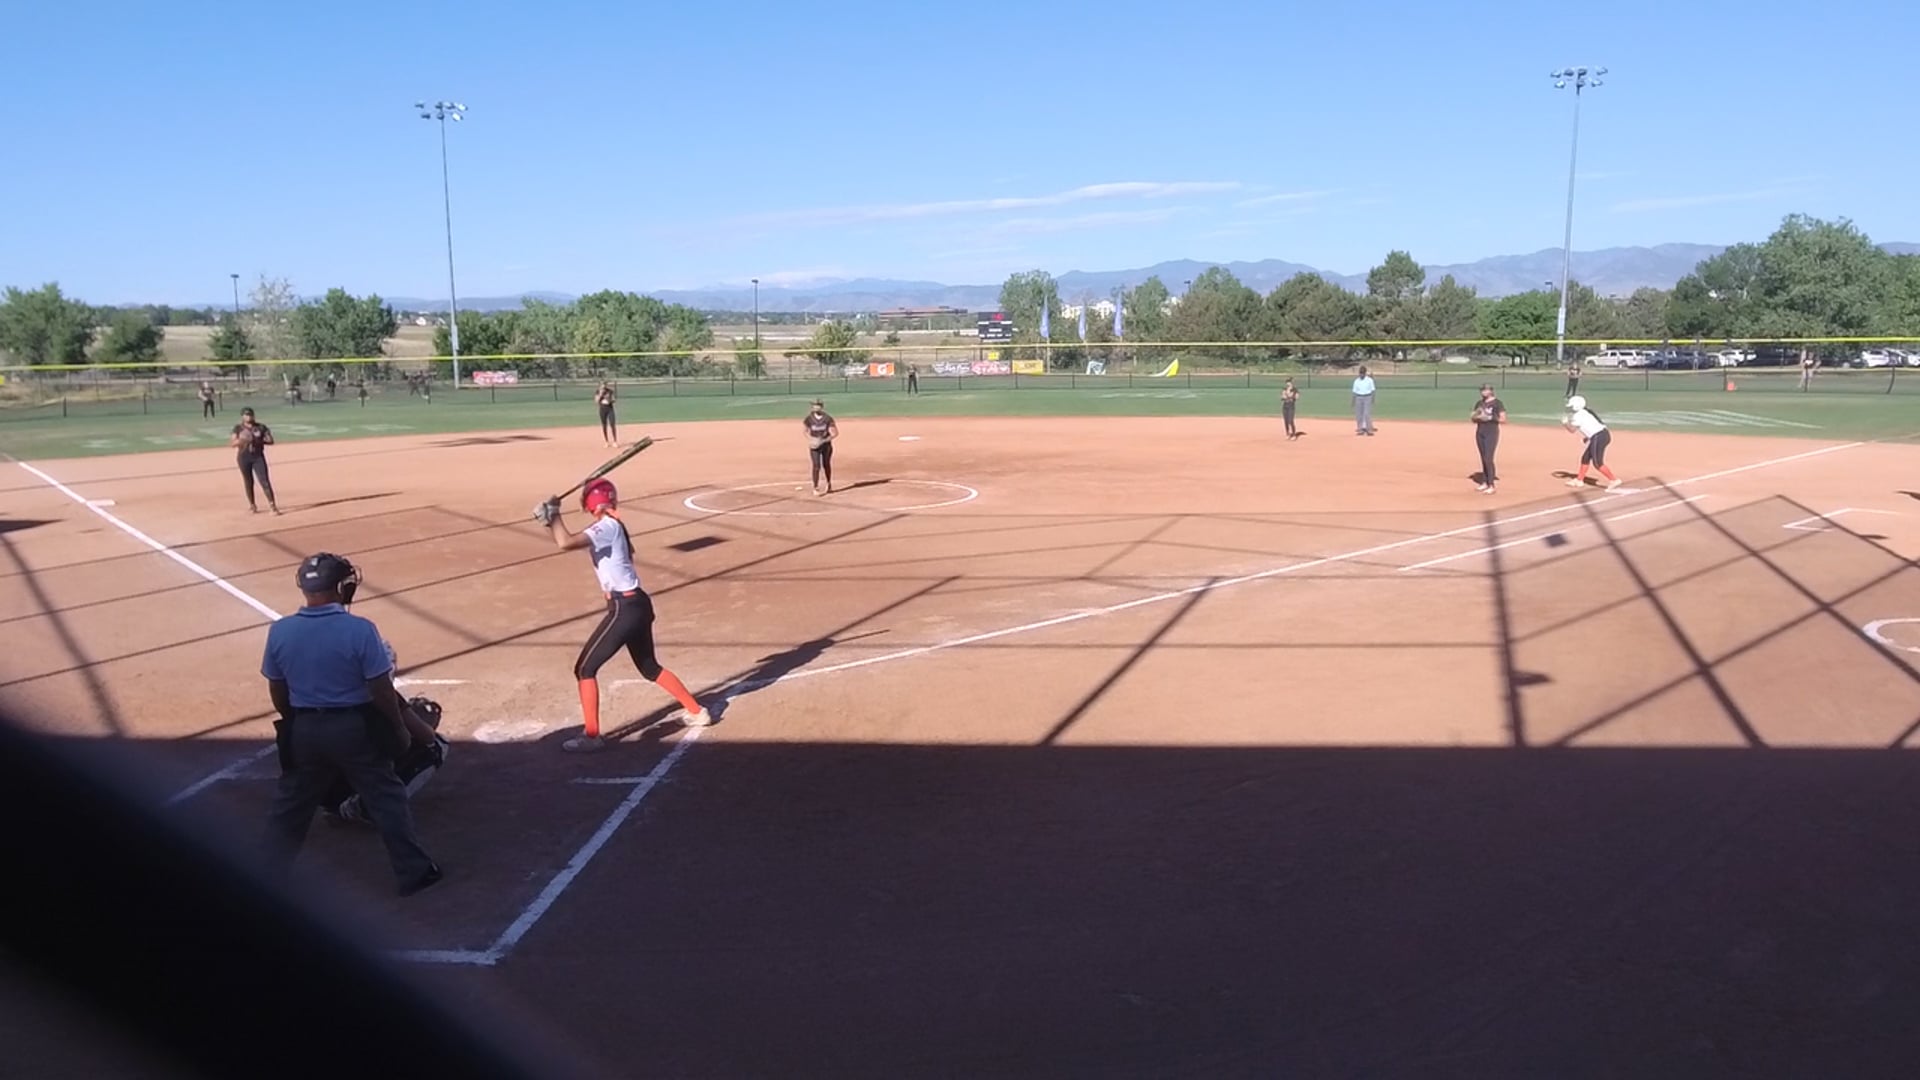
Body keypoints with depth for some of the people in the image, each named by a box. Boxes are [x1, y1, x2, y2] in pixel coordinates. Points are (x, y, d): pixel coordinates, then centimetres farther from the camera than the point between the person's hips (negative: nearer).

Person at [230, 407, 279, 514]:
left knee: (265, 481, -9)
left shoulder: (261, 427, 3)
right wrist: (241, 439, -23)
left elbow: (271, 441, 1)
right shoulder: (238, 428, 2)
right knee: (248, 482, 8)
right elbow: (231, 443, -4)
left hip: (258, 457, -1)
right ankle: (252, 505, 21)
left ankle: (272, 505, -11)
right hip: (244, 458, 1)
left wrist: (259, 441, -15)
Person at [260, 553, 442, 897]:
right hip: (356, 728, -3)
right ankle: (414, 871, 16)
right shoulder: (360, 630, -20)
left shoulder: (279, 632, -8)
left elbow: (277, 693, 4)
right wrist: (400, 729, -1)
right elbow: (381, 690, -15)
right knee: (386, 799, 10)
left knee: (290, 805, 20)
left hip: (304, 730, 3)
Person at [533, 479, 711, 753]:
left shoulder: (606, 527, -15)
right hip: (636, 604, 10)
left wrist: (553, 515, -12)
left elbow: (565, 543, -27)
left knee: (585, 669, -1)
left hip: (625, 608, -10)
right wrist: (551, 520, 6)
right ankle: (697, 712, 29)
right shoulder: (613, 527, 13)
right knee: (650, 668, 23)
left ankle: (591, 735, 3)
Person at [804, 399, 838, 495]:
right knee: (816, 466, -10)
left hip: (826, 445, 0)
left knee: (826, 465, 14)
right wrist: (811, 440, -14)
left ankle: (829, 484, 38)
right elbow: (806, 431, 6)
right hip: (814, 446, 0)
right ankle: (815, 488, -5)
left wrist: (824, 440, -21)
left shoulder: (827, 418, -10)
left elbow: (835, 433, -12)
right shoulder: (809, 418, -6)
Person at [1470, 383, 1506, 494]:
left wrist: (1491, 418, -22)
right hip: (1480, 432, 6)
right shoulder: (1479, 403, 11)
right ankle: (1485, 483, 15)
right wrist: (1477, 416, -9)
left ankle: (1491, 486, -12)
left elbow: (1503, 419, -11)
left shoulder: (1497, 403, -7)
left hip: (1492, 433, -6)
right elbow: (1473, 418, 13)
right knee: (1483, 458, 9)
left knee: (1488, 459, -13)